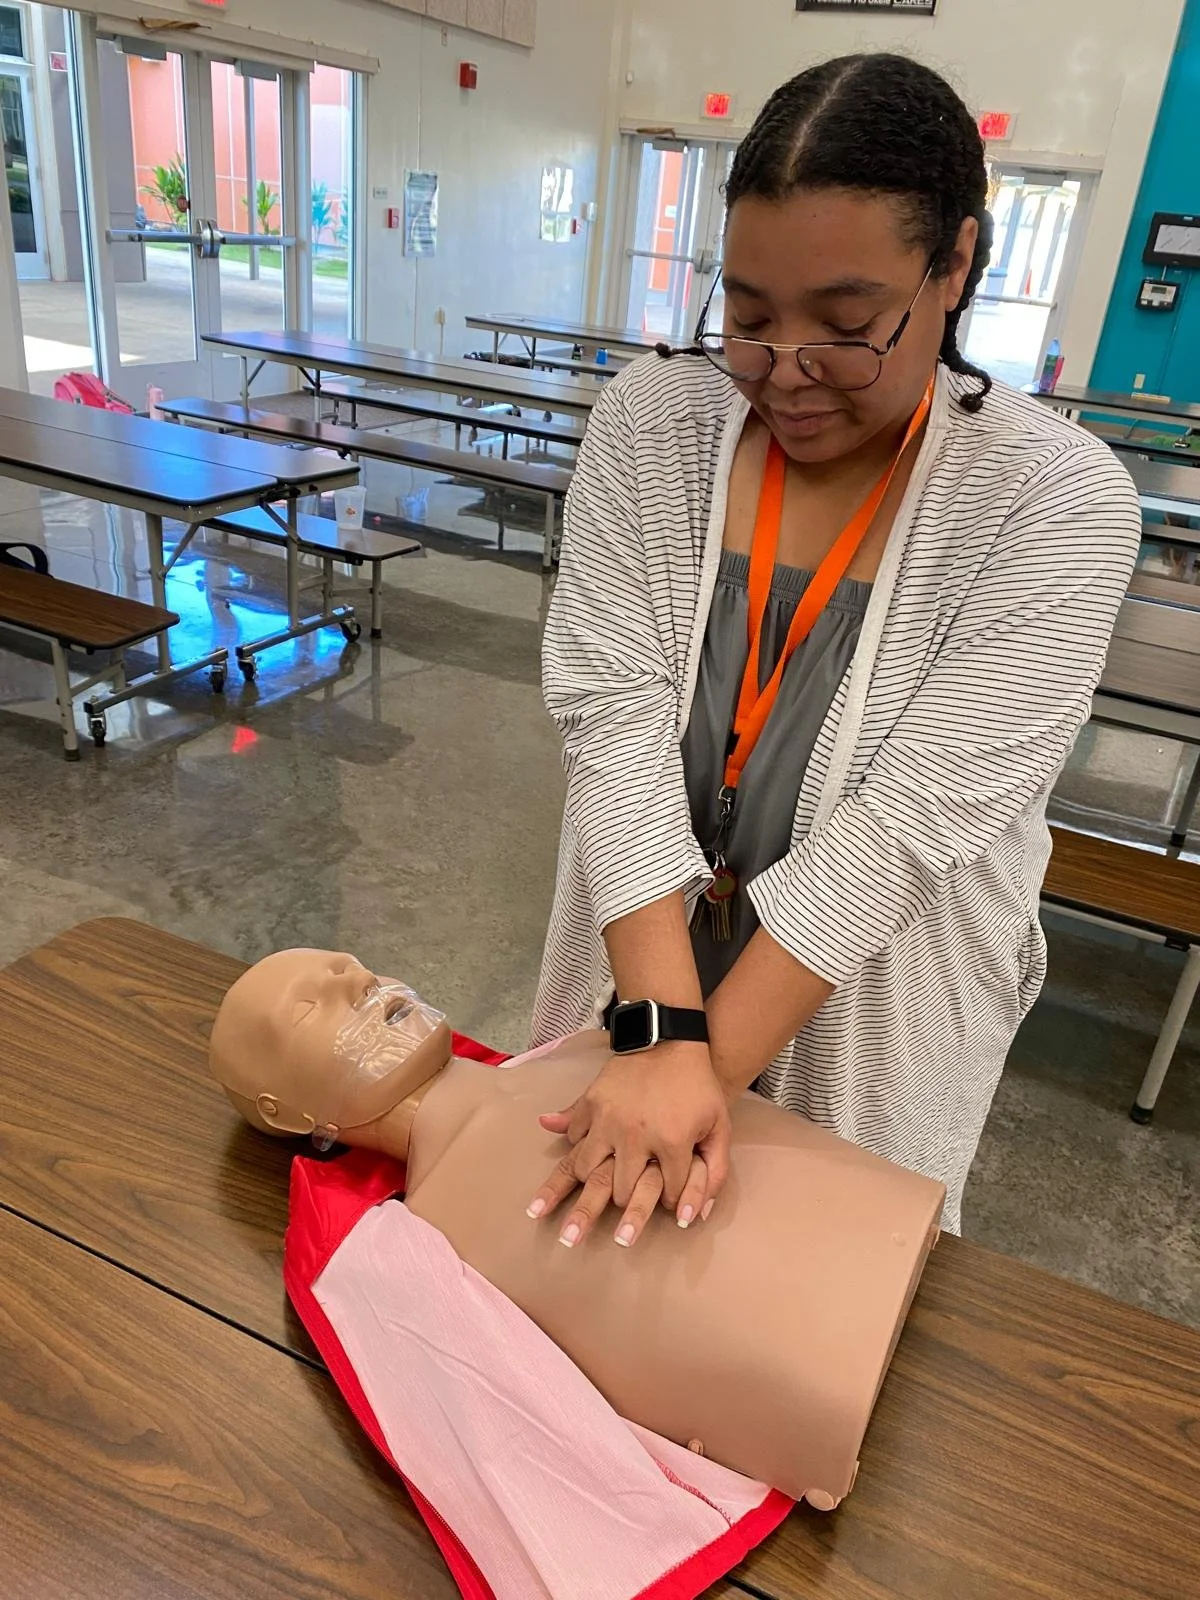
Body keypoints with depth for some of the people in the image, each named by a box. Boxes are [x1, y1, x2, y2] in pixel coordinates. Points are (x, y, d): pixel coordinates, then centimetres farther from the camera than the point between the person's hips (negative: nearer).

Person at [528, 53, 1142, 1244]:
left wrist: (712, 1059, -27)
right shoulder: (649, 420, -12)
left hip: (870, 1002, -2)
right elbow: (614, 713, -19)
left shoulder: (1058, 501, -19)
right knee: (601, 1259, 25)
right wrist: (661, 1034, -27)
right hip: (646, 962, 3)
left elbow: (911, 819, -24)